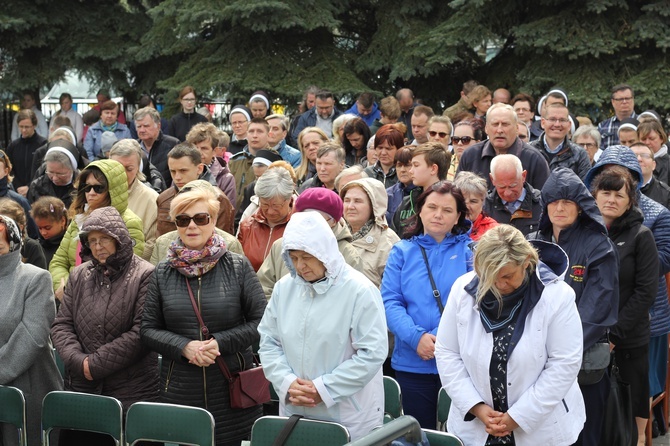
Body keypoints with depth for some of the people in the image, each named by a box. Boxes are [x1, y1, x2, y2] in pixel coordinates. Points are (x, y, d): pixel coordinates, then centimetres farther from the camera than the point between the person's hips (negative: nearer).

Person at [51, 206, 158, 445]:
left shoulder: (145, 275, -6)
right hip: (81, 389, 5)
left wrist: (96, 364, -12)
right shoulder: (79, 275, 12)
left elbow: (141, 332, -13)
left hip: (132, 394, -4)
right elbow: (61, 326, 10)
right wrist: (79, 361, -9)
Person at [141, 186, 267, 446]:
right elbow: (148, 329, 6)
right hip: (179, 392, 1)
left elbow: (261, 322, 0)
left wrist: (220, 342, -13)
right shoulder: (163, 273, 5)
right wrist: (184, 346, -11)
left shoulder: (238, 267, 0)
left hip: (232, 391, -1)